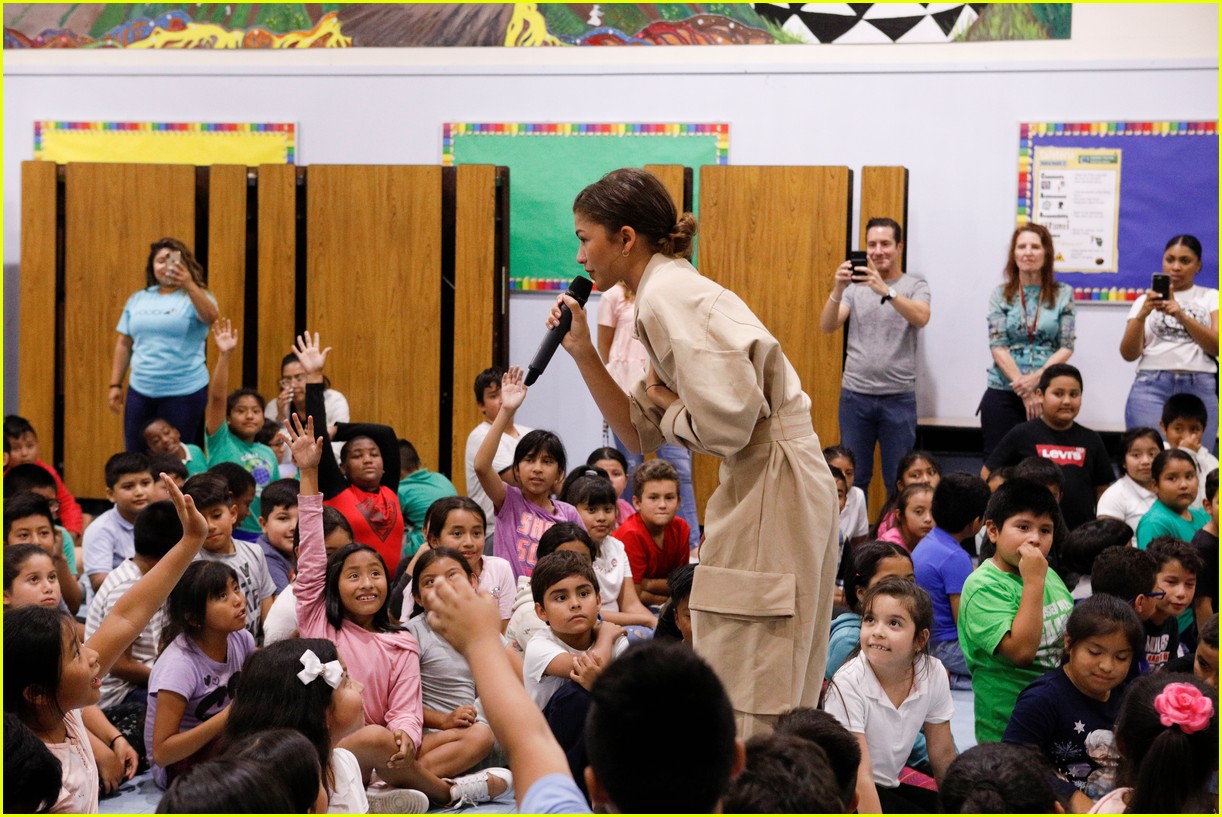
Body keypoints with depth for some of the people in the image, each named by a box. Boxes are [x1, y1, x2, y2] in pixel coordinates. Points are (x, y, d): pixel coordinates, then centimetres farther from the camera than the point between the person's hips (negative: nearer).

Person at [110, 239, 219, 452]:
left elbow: (211, 317, -24)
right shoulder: (138, 299, 12)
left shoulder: (195, 297, -1)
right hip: (140, 391, 4)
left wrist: (189, 285, -38)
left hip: (183, 392, -4)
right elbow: (124, 344, 15)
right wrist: (115, 384, 11)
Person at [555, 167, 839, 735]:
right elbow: (644, 436, 17)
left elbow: (726, 422, -24)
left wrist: (667, 402, -4)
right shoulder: (671, 291, 15)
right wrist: (582, 352, 12)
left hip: (772, 487, -10)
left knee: (744, 699, -5)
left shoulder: (667, 295, -15)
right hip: (757, 483, 10)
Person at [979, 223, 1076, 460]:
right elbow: (998, 347, -2)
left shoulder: (1063, 295, 6)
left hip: (1048, 393, 0)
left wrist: (1036, 378, -14)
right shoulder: (1000, 295, 6)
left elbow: (1066, 347, 2)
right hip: (1002, 394, 0)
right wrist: (1025, 393, -11)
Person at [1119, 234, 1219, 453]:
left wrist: (1182, 315, -17)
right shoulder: (1146, 300, 13)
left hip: (1201, 389, 0)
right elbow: (1129, 354, 3)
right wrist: (1142, 314, -14)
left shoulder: (1211, 298, 12)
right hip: (1151, 387, 0)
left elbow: (1216, 347, -3)